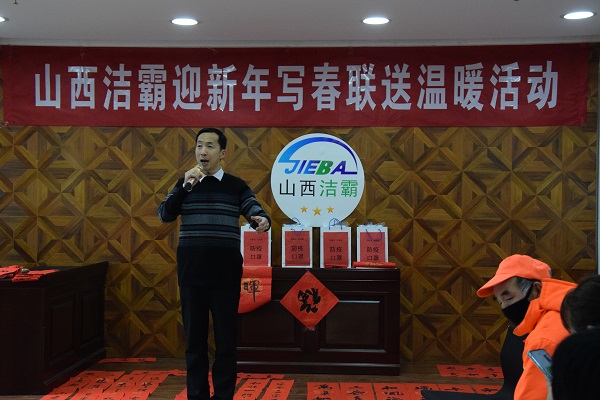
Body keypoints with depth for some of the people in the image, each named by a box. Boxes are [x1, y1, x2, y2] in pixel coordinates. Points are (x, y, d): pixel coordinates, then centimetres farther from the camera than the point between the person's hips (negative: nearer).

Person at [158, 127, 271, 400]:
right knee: (194, 338, 10)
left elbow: (256, 211, -8)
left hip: (225, 274, -2)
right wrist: (185, 187, -15)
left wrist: (263, 221, -32)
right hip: (191, 273, 2)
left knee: (226, 338, 5)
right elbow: (164, 215, -2)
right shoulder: (184, 184, 9)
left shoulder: (236, 186, 3)